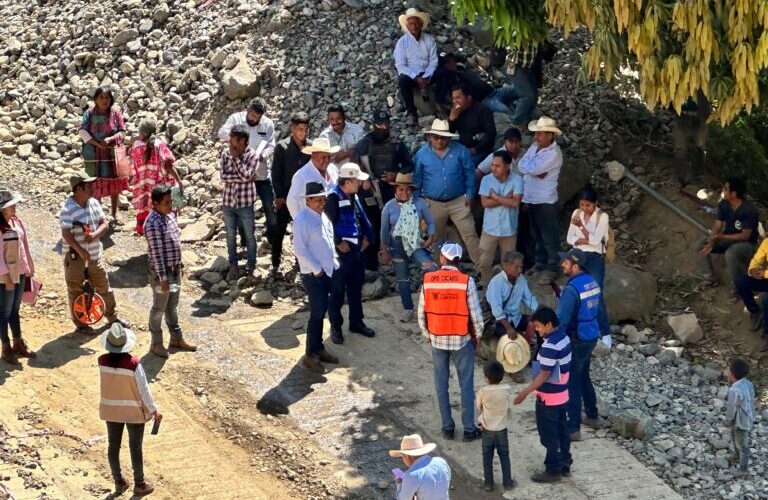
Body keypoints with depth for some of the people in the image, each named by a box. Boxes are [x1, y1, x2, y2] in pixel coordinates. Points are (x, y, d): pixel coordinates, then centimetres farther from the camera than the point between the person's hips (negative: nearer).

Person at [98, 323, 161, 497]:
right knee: (135, 447, 13)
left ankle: (119, 482, 32)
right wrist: (154, 410, -7)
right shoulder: (133, 363, -27)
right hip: (134, 411, -3)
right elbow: (144, 390, -19)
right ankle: (139, 484, 27)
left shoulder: (102, 361, -16)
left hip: (111, 409, 3)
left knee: (113, 446, 18)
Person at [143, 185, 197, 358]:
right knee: (159, 308, 6)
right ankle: (156, 343, 18)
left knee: (173, 305, 20)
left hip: (175, 268, 8)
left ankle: (176, 338, 33)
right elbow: (156, 252, -24)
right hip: (162, 271, -8)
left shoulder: (170, 215, 4)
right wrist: (163, 277, -23)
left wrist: (179, 264, 19)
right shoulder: (153, 223, -24)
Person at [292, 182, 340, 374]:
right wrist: (317, 269, -16)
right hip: (313, 275, -8)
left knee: (321, 311, 15)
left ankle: (319, 349, 26)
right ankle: (310, 356, 1)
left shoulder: (323, 216, 10)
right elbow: (299, 250, -19)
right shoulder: (302, 220, -16)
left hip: (328, 272, 8)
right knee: (317, 313, -7)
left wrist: (334, 262, 9)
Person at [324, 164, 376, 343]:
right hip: (340, 250, -8)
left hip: (356, 248, 8)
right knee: (337, 290, 1)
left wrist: (367, 237, 7)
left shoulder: (353, 197, 8)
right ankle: (335, 327, 10)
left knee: (356, 287, 17)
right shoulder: (333, 197, -17)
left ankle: (356, 322, 29)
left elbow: (362, 217, 18)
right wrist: (338, 243, -17)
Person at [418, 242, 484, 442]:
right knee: (466, 385, 8)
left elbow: (421, 313, -2)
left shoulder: (428, 280, -9)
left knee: (441, 384, 13)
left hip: (437, 340, 2)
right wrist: (477, 335, 6)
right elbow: (476, 314, -11)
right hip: (462, 340, -2)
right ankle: (469, 429, 12)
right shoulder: (466, 281, -15)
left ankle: (447, 427, 19)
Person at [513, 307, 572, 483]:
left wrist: (525, 392, -19)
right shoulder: (563, 337, 3)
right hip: (562, 394, 9)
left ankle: (553, 470, 10)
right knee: (562, 430, 18)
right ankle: (565, 464, 28)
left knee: (549, 435, 2)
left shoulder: (550, 346, -27)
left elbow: (544, 375, -24)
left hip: (549, 397, -9)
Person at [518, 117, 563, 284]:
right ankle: (540, 262, 34)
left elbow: (532, 168, -27)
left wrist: (528, 165, -6)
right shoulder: (535, 146, 6)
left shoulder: (553, 154, -21)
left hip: (545, 201, -8)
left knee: (549, 236, 3)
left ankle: (552, 268, 12)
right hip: (531, 198, 8)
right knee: (537, 234, 21)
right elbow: (521, 165, 2)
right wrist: (535, 171, -15)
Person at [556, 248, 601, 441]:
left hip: (576, 341, -9)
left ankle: (573, 429, 4)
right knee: (584, 377, 25)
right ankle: (592, 417, 37)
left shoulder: (572, 289, -24)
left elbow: (561, 319, -24)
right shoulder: (592, 282, 3)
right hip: (591, 337, 9)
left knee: (571, 384, 0)